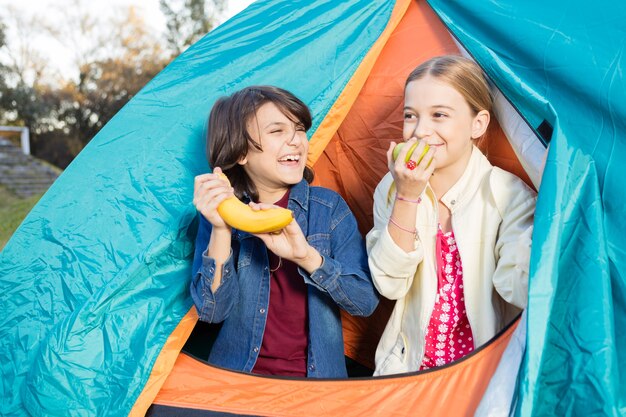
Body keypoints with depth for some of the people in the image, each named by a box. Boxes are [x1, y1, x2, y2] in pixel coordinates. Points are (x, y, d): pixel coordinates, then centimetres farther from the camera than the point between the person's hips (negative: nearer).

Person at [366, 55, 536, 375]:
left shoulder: (509, 195, -7)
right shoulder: (391, 189, 1)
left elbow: (520, 292, -16)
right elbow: (390, 285, -9)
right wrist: (407, 197, -15)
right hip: (409, 365, 1)